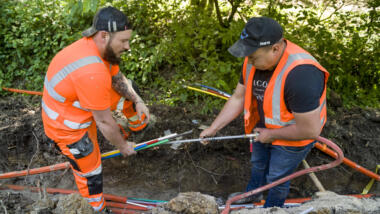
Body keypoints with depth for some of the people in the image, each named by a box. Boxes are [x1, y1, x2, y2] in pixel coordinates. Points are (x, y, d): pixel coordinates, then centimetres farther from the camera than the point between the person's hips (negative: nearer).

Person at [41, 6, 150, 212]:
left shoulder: (99, 46, -14)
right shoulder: (92, 73, -40)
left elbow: (118, 78, 4)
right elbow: (104, 122, -28)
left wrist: (137, 101, -8)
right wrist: (122, 146, -12)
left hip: (80, 103, 9)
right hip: (67, 126, -8)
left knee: (130, 91, 14)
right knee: (90, 172, 5)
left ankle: (139, 124, 40)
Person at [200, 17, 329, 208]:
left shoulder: (300, 74, -42)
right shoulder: (253, 60, -18)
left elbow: (310, 129, -37)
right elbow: (238, 98, -6)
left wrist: (271, 134, -24)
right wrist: (213, 128, -8)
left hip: (293, 137, -6)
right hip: (263, 128, 7)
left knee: (276, 177, 18)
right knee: (258, 164, 31)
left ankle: (272, 208, 50)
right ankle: (252, 194, 62)